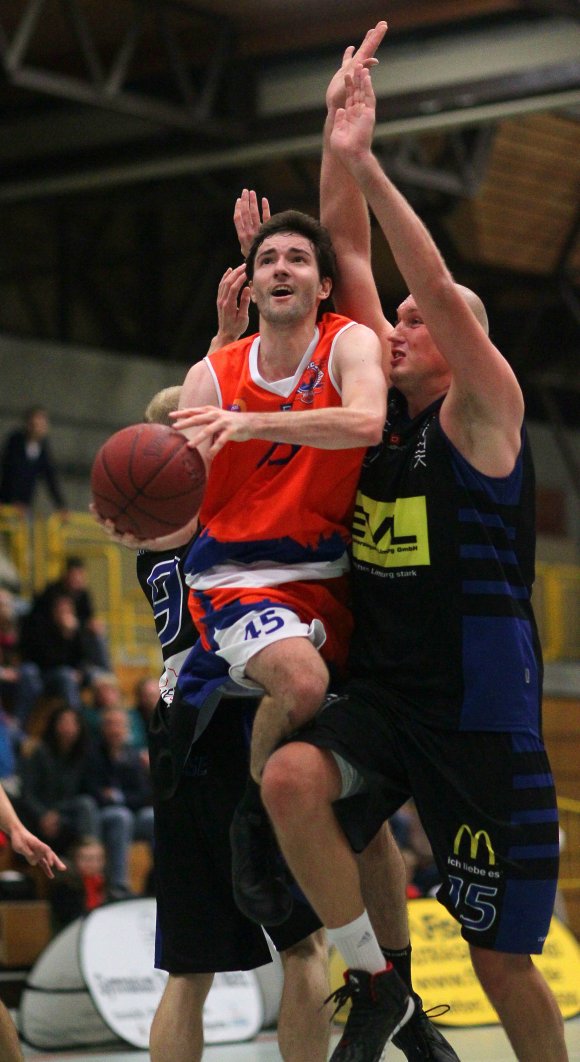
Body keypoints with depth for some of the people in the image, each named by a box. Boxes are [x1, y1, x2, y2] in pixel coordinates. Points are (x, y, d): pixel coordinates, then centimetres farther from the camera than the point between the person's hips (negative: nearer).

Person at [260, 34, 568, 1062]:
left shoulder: (484, 410, -4)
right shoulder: (387, 404, 10)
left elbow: (440, 287, -19)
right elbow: (353, 254, 8)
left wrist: (366, 166, -21)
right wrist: (337, 149, -2)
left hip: (479, 710, -5)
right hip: (379, 693, 5)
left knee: (503, 961, -1)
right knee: (290, 780, -27)